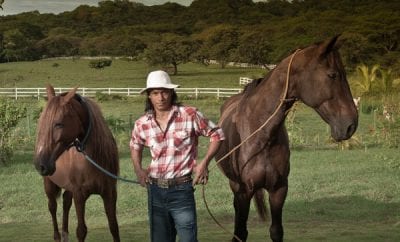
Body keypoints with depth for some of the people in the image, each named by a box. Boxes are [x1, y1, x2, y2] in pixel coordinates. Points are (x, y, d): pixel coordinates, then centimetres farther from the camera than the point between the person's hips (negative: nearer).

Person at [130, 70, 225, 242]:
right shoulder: (142, 124, 1)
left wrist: (204, 162, -10)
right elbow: (135, 146, 22)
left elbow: (216, 134, 0)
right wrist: (138, 170, 7)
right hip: (155, 190, 4)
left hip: (182, 190, -4)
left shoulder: (190, 115, -9)